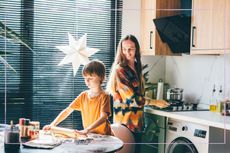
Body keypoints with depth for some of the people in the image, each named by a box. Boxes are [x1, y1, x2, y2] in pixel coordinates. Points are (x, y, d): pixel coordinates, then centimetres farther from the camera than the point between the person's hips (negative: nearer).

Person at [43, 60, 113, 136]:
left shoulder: (104, 96, -9)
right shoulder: (83, 95, 9)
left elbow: (103, 118, -21)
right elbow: (67, 111, 9)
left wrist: (86, 130, -35)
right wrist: (52, 125, -4)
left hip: (103, 136, -5)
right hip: (88, 135, 5)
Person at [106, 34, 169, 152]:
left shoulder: (136, 68, 11)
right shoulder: (119, 70, -14)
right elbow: (131, 98, -17)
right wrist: (155, 102, -10)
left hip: (137, 120, 8)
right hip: (125, 121, -7)